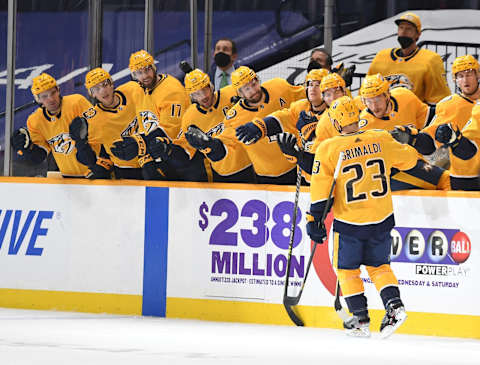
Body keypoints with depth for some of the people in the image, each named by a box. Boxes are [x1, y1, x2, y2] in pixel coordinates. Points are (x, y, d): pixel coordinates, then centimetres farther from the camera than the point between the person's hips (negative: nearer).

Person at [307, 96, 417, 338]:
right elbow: (409, 157, 12)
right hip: (382, 218, 3)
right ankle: (394, 304, 1)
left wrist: (315, 219, -2)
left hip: (350, 222, -3)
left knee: (347, 269, 14)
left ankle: (361, 320, 11)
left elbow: (320, 190, -11)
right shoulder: (381, 140, -4)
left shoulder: (328, 149, -12)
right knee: (379, 265, 21)